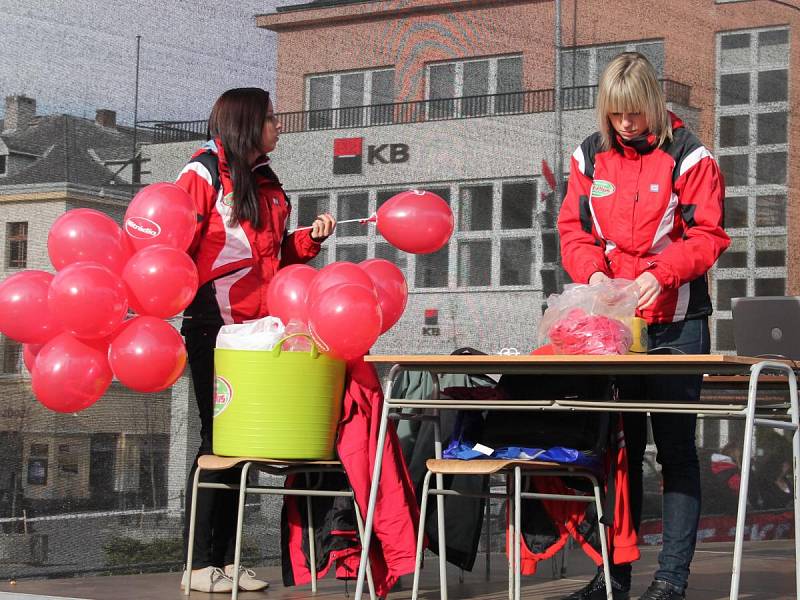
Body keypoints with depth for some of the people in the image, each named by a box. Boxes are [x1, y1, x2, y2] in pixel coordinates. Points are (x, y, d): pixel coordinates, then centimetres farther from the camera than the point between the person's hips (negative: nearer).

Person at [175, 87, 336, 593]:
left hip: (256, 329, 7)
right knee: (218, 438, -4)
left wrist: (310, 238, 6)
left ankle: (225, 559, 14)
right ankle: (200, 564, 3)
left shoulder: (267, 184, 17)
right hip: (213, 328, -7)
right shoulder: (203, 173, -5)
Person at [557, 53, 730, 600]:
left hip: (675, 324, -4)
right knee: (619, 447, 9)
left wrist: (660, 274, -23)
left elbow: (706, 236, -8)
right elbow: (574, 229, 8)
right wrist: (593, 272, -11)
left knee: (676, 448, -2)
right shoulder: (590, 156, 8)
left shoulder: (687, 156, -4)